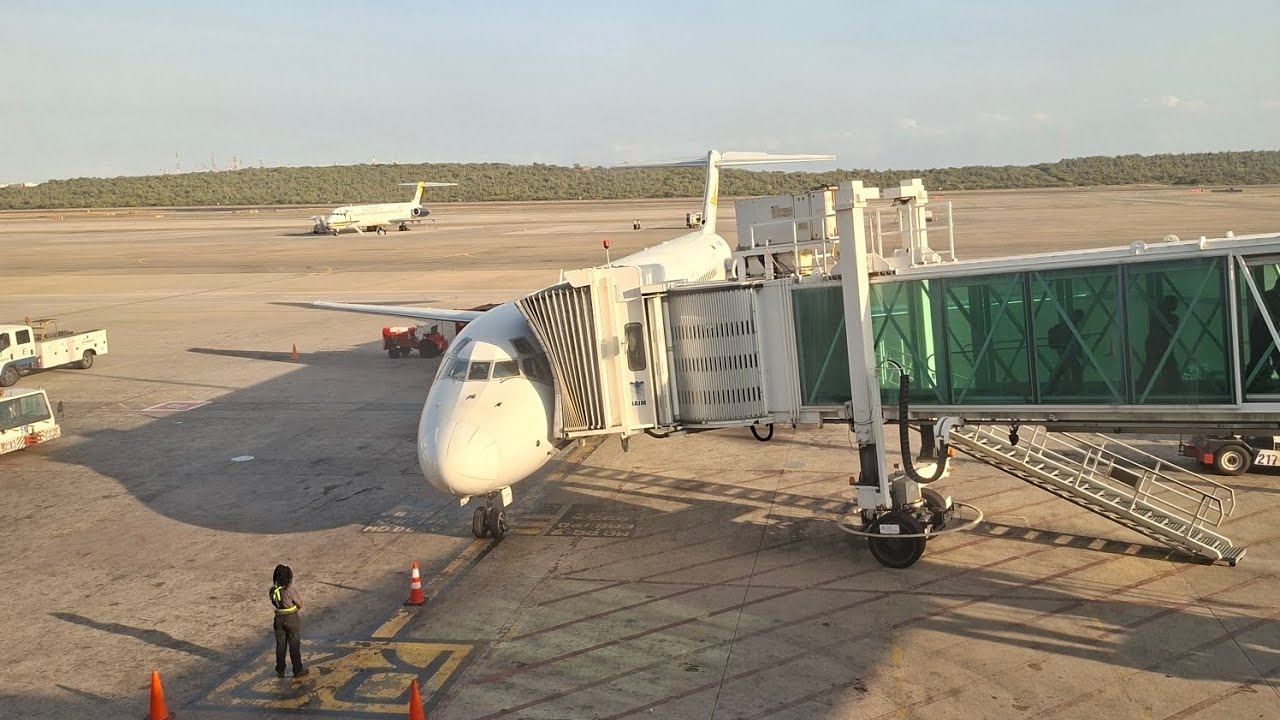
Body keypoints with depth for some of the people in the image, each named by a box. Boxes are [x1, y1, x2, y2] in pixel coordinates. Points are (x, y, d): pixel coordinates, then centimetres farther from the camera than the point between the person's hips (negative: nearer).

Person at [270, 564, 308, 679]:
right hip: (292, 619, -5)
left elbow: (274, 603, 8)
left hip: (279, 619, 5)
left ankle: (280, 671, 25)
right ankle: (297, 670, 18)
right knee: (294, 645, 8)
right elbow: (300, 605, -12)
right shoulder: (290, 591, -23)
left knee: (280, 645, 16)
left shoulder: (273, 590, -7)